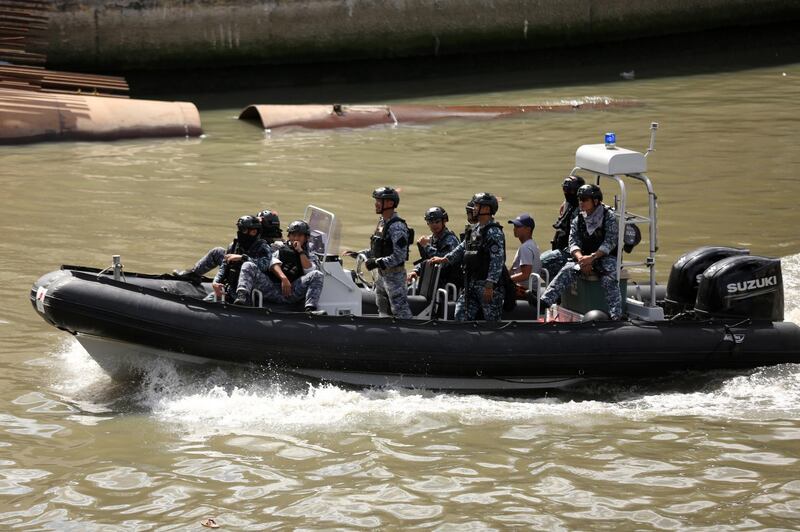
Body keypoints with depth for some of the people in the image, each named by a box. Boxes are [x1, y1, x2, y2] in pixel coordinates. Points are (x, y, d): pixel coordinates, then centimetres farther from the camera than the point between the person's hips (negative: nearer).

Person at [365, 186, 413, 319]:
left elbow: (399, 256, -24)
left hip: (394, 275, -10)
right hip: (382, 274, 10)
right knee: (383, 309, 18)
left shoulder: (397, 227, -20)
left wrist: (377, 262, -26)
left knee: (401, 311, -8)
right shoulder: (382, 222, 11)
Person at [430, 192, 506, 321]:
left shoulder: (494, 232, -14)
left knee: (492, 319, -3)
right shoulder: (474, 229, 14)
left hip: (487, 284, -9)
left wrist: (490, 285, -23)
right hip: (471, 283, 9)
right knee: (461, 315, 7)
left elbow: (497, 261, -19)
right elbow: (462, 248, 24)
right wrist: (444, 259, 14)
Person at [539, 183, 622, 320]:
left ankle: (616, 316, -41)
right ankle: (544, 301, -36)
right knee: (566, 271, -23)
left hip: (606, 257, -4)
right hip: (585, 257, 4)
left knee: (609, 279, -33)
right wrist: (581, 258, -20)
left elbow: (610, 243, -14)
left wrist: (592, 257, -26)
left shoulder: (609, 217, -6)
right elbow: (573, 242, 2)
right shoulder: (578, 220, 9)